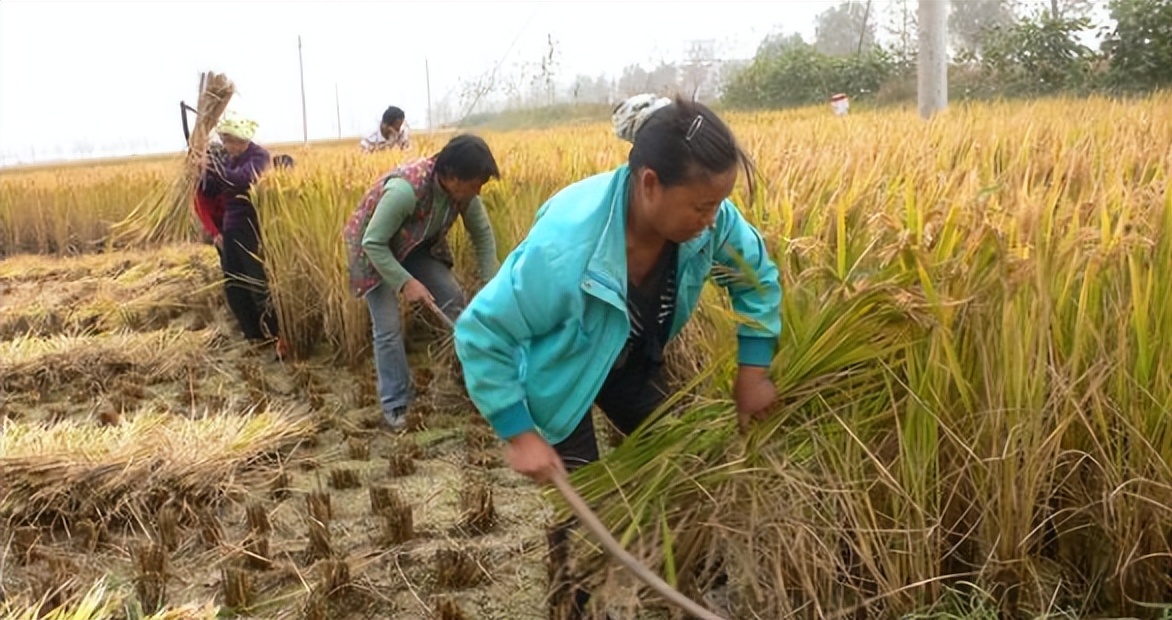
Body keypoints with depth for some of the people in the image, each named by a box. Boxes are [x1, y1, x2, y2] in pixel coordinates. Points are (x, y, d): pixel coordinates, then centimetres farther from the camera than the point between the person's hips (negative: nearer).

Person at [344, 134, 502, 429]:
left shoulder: (462, 189, -21)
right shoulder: (405, 190, -41)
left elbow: (482, 233, -5)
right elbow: (373, 243, -31)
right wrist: (405, 282, -34)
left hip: (418, 246, 6)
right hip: (375, 249, -6)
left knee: (453, 298, -4)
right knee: (388, 328, -10)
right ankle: (394, 403, 2)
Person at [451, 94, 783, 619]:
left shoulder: (708, 218, -27)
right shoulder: (564, 247, -43)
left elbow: (756, 275, -4)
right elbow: (480, 334, -30)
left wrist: (754, 367, -7)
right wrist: (518, 433, -28)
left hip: (633, 360, 5)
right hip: (559, 370, -5)